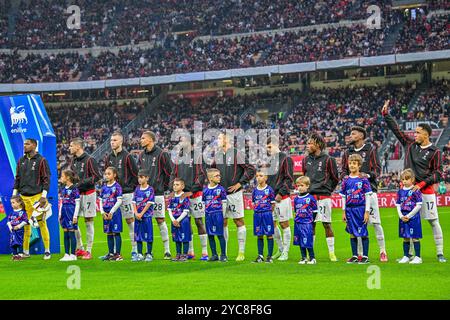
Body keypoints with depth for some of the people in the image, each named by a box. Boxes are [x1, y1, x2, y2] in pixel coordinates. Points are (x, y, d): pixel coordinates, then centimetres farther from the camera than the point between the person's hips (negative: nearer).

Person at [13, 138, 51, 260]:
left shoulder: (41, 160, -2)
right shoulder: (21, 161, 13)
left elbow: (46, 179, -4)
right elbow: (17, 178, 18)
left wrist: (43, 196, -11)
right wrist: (14, 194, 12)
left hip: (37, 196, -5)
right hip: (23, 197, 5)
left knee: (42, 223, -5)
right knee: (25, 224, 5)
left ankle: (47, 251, 1)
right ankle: (25, 251, 11)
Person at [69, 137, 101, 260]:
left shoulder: (89, 160, -10)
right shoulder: (73, 160, 12)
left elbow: (97, 176, -14)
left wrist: (82, 182, -19)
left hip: (88, 193, -7)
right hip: (75, 193, 7)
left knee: (88, 222, -1)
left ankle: (89, 251, 3)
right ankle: (79, 248, 16)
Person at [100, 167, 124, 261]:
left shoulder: (117, 186, -7)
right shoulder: (104, 187, 10)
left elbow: (119, 201, -11)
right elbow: (101, 201, 12)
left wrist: (111, 212, -13)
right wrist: (102, 212, -1)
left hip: (114, 212, -6)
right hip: (106, 213, 6)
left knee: (116, 233, -4)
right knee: (109, 234, 10)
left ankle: (118, 254, -2)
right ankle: (111, 253, 16)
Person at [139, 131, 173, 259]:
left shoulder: (161, 154, -5)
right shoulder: (142, 155, 12)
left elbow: (168, 171, -3)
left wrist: (164, 187, 1)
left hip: (157, 192, -6)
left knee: (160, 220, -5)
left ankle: (167, 250, 1)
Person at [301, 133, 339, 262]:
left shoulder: (328, 160, -3)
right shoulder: (306, 160, 11)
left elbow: (335, 178, 4)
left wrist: (327, 190, 6)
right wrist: (307, 187, 13)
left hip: (323, 196, -4)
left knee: (327, 224, -3)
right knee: (311, 224, 7)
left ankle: (332, 253, 2)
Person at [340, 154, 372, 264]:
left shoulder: (363, 179, -4)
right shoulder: (346, 180, 6)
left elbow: (368, 196, -4)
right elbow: (343, 197, 12)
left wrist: (367, 212, -8)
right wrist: (344, 212, 9)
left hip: (361, 208, -4)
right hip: (350, 209, 4)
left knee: (363, 233, -1)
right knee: (352, 233, 8)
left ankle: (365, 256, 5)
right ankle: (354, 256, 16)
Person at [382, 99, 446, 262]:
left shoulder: (435, 152, -4)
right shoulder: (410, 144, 9)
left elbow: (438, 174, -6)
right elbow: (396, 129, 15)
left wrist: (421, 184, -15)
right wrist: (385, 114, 12)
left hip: (426, 190, -5)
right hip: (409, 189, 5)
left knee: (433, 221, -2)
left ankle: (440, 253, 3)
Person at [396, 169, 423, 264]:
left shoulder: (415, 191, -8)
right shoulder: (400, 191, 8)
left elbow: (419, 205, -10)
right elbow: (398, 205, 11)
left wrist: (409, 216, -12)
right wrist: (401, 216, -4)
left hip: (413, 217, -5)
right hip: (403, 218, 5)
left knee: (415, 238, -2)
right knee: (405, 238, 11)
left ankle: (417, 257, 4)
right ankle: (406, 256, 19)